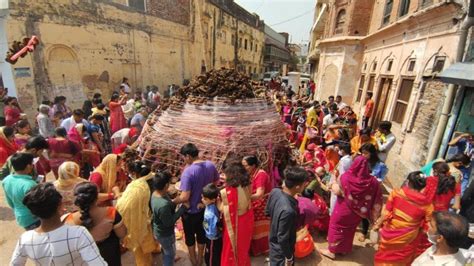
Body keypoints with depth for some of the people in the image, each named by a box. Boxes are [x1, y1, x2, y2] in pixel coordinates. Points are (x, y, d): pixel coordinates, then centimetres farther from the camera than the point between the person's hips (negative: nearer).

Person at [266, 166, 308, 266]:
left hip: (273, 240, 6)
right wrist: (289, 257, -12)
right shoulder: (288, 210, -41)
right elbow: (283, 239, -28)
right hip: (281, 249, -6)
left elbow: (267, 212, -1)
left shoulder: (275, 191, -19)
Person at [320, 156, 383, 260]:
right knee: (350, 229, 25)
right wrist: (375, 215, 2)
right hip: (357, 211, 3)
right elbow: (376, 200, -10)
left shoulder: (346, 177, -25)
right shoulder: (372, 181, -17)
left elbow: (338, 192, -15)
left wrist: (334, 185, 5)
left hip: (343, 209, -3)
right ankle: (345, 249, 43)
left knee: (337, 227, 17)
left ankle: (332, 251, 28)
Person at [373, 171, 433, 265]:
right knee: (401, 260, 26)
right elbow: (426, 227, -6)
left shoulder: (396, 192, -16)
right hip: (407, 241, 1)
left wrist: (378, 224, 1)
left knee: (384, 257, 24)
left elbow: (386, 213, -12)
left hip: (390, 234, -1)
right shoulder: (427, 204, -13)